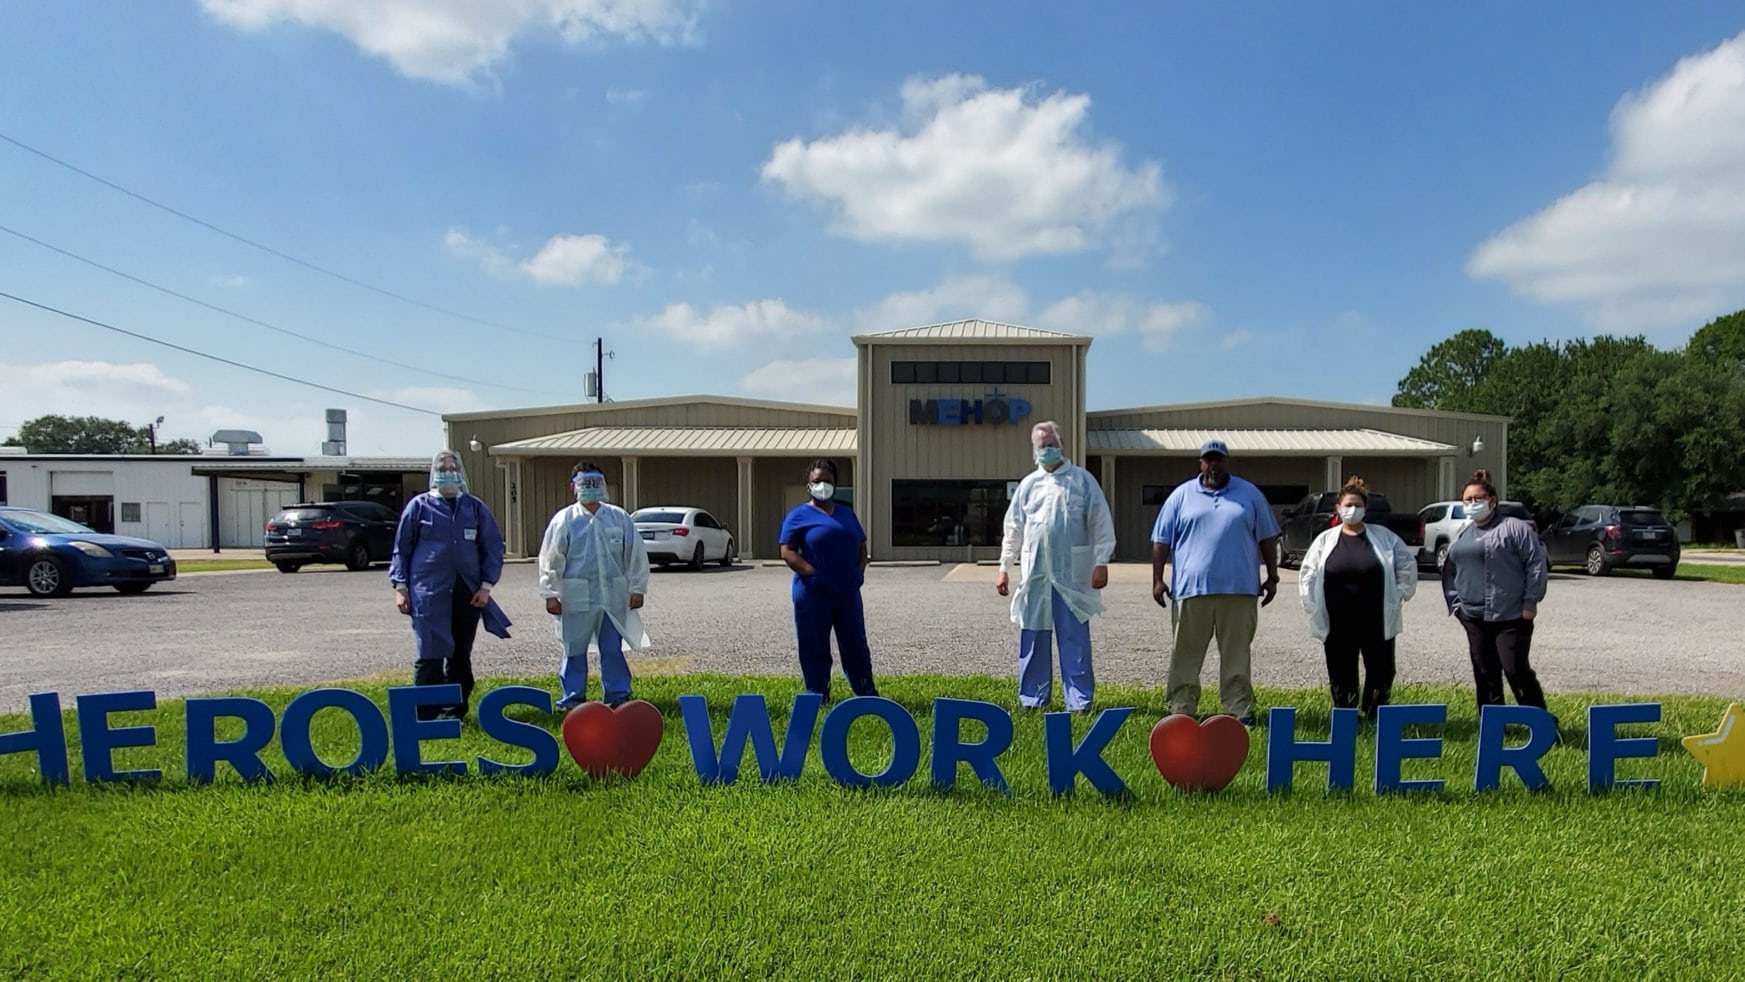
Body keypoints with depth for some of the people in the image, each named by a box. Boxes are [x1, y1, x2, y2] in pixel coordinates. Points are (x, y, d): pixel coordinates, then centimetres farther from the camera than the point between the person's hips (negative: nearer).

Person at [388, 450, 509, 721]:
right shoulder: (419, 506, 5)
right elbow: (401, 548, 7)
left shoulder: (475, 508, 9)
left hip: (467, 594, 2)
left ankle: (454, 711, 20)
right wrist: (400, 587, 0)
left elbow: (493, 546, 10)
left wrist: (486, 585, 1)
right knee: (430, 655, -5)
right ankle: (424, 714, 4)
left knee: (460, 656, 9)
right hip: (429, 594, -2)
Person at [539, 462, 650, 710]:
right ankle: (573, 698, 17)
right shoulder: (564, 520, 2)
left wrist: (637, 588, 6)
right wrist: (550, 594, -2)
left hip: (614, 595, 1)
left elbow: (636, 554, 9)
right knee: (574, 650, 5)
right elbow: (550, 559, 2)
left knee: (613, 649, 8)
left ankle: (618, 696, 17)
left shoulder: (619, 518, 7)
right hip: (577, 596, -1)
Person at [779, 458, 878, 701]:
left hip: (848, 591, 5)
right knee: (815, 650, 2)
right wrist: (812, 573, -17)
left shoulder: (847, 513, 16)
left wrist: (859, 572, 3)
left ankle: (869, 696, 21)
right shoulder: (799, 515, -1)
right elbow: (787, 552, -8)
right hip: (813, 594, -5)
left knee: (856, 646, 12)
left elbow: (862, 547, 20)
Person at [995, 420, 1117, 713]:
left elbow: (1101, 523, -1)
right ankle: (1032, 698, 17)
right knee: (1033, 637, 7)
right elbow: (1013, 529, 14)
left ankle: (1079, 700, 6)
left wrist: (1101, 562, -8)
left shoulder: (1082, 479, 3)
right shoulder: (1028, 484, 12)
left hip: (1073, 573, -3)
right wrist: (1004, 568, 11)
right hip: (1034, 573, 3)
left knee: (1075, 637, -1)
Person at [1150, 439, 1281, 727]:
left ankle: (1239, 711, 15)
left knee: (1236, 654, 6)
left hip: (1239, 589, 1)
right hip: (1191, 587, 0)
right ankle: (1181, 711, 9)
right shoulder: (1181, 495, 8)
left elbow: (1267, 538, 13)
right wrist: (1157, 579, 1)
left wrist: (1272, 577, 9)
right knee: (1186, 654, 2)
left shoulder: (1250, 494, 11)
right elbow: (1161, 540, 7)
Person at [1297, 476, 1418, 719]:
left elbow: (1407, 565, 11)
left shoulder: (1384, 537, 6)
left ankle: (1376, 719, 17)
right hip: (1338, 624, 0)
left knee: (1381, 672, 4)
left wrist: (1400, 594, 3)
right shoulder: (1325, 540, 6)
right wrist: (1312, 606, 1)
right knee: (1341, 676, 6)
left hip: (1377, 622, 0)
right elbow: (1307, 574, 8)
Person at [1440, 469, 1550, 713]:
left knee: (1517, 670, -7)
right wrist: (1455, 604, 10)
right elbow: (1449, 574, 20)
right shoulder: (1460, 537, 14)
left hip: (1512, 618, -6)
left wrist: (1530, 602, -11)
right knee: (1485, 675, 9)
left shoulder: (1515, 529, -4)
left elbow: (1537, 564, -8)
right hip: (1475, 619, 6)